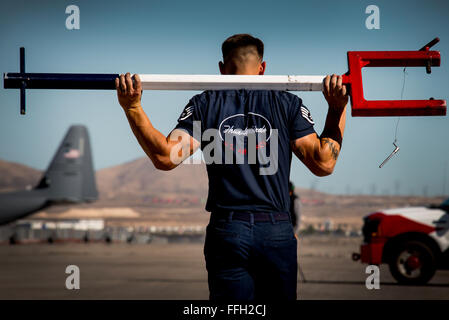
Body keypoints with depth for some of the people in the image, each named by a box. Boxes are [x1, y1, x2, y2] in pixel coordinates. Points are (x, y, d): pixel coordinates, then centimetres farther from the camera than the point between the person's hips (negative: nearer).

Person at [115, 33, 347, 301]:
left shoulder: (205, 104, 4)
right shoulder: (288, 104, 5)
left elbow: (166, 158, -6)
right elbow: (323, 164, -2)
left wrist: (132, 108, -3)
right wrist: (337, 109, 4)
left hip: (226, 234, 0)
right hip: (277, 231, 0)